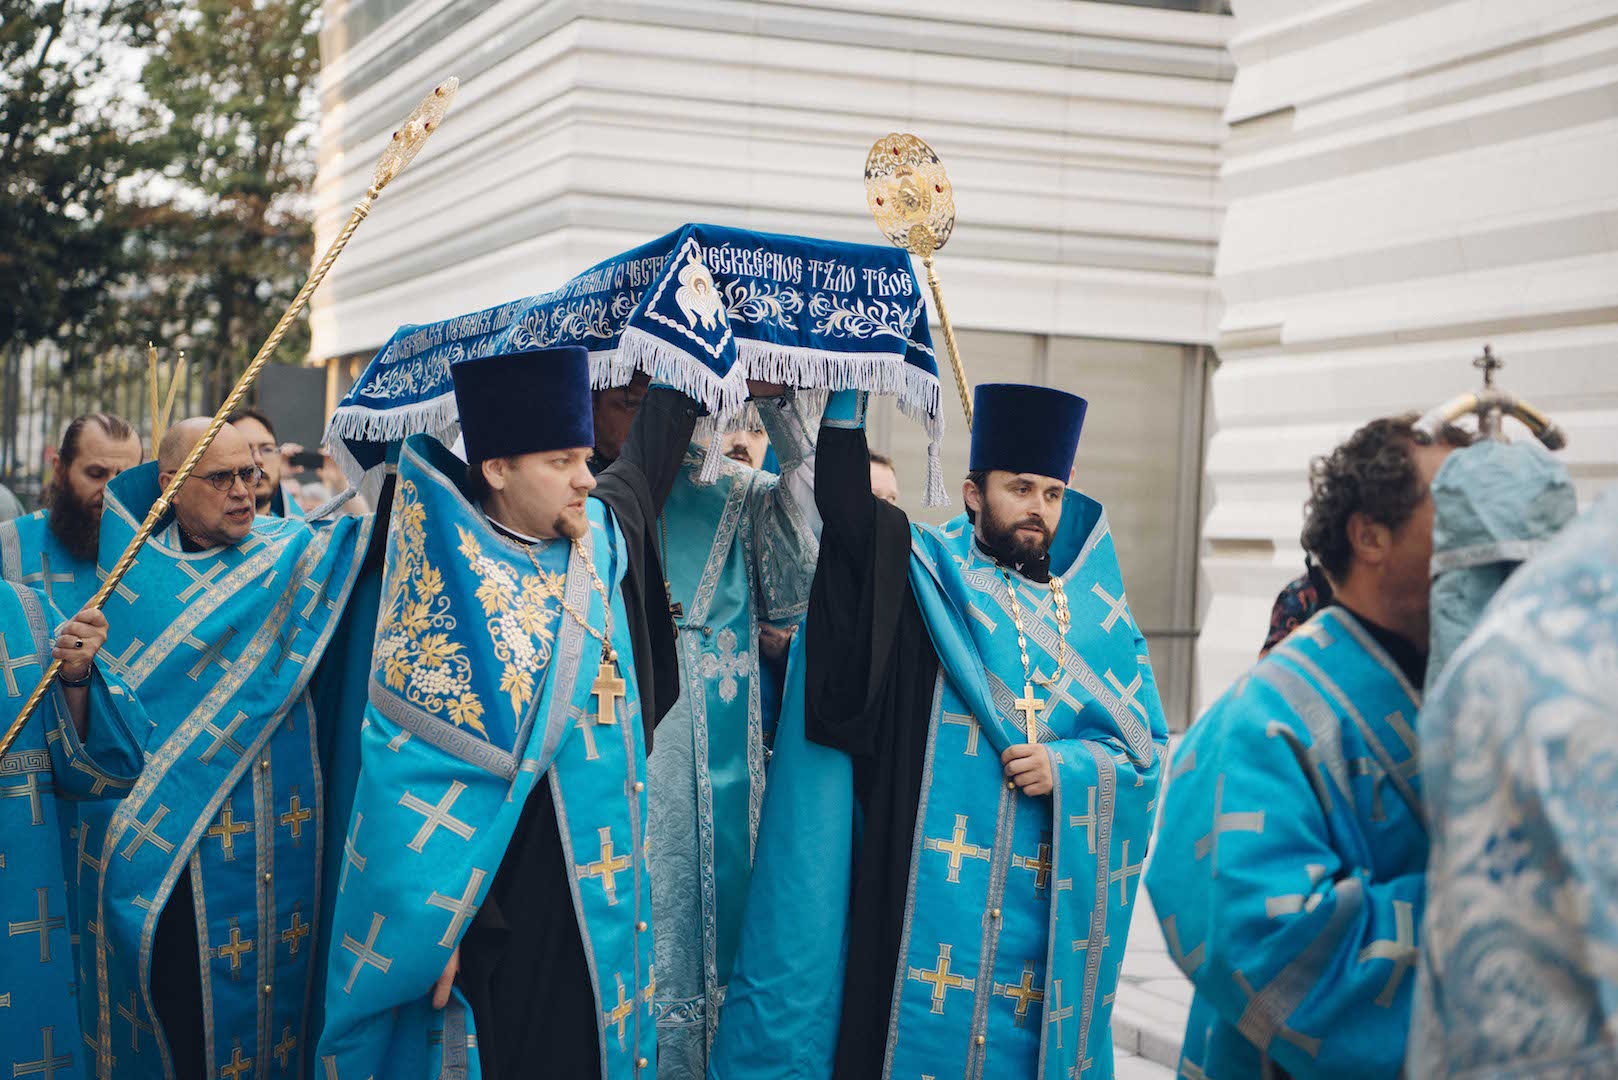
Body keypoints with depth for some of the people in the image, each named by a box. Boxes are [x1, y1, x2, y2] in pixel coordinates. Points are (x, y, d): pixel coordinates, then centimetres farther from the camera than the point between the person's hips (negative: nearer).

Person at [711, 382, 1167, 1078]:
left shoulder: (1095, 612, 13)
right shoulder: (929, 577, 4)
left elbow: (1147, 746, 11)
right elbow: (844, 502, -12)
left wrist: (1068, 767, -7)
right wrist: (852, 389, -16)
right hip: (935, 887, -3)